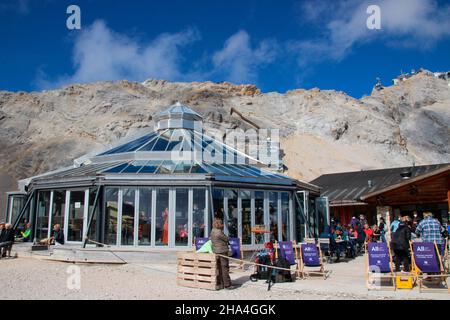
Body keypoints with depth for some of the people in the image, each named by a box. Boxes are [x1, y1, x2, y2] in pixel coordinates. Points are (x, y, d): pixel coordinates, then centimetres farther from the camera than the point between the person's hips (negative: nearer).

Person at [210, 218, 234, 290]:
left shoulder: (212, 231, 9)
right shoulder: (219, 232, -19)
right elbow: (227, 239, -10)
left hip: (216, 251, 9)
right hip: (222, 251, -9)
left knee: (219, 268, 14)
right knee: (225, 268, -3)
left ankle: (219, 284, 18)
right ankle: (227, 285, 0)